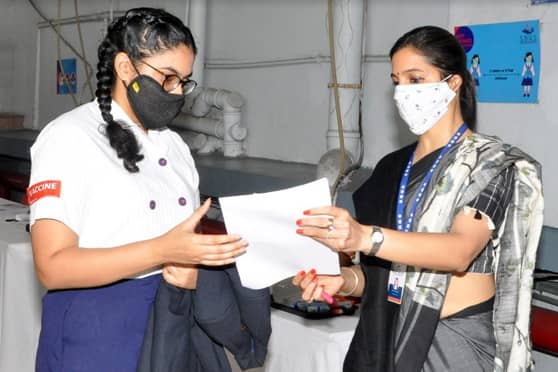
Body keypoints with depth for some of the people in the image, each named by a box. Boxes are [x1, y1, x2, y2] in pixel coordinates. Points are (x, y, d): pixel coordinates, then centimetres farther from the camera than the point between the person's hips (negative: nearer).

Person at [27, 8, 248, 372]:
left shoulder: (174, 145, 9)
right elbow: (53, 266, -20)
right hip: (98, 328, -6)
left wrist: (193, 269, -12)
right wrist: (162, 250, -28)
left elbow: (187, 237, 12)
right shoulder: (68, 137, -12)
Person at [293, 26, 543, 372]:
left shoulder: (495, 164, -9)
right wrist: (346, 279, -15)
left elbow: (460, 250, -27)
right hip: (387, 332, 5)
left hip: (458, 340, -5)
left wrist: (364, 237, -41)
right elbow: (386, 267, 7)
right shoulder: (392, 167, 8)